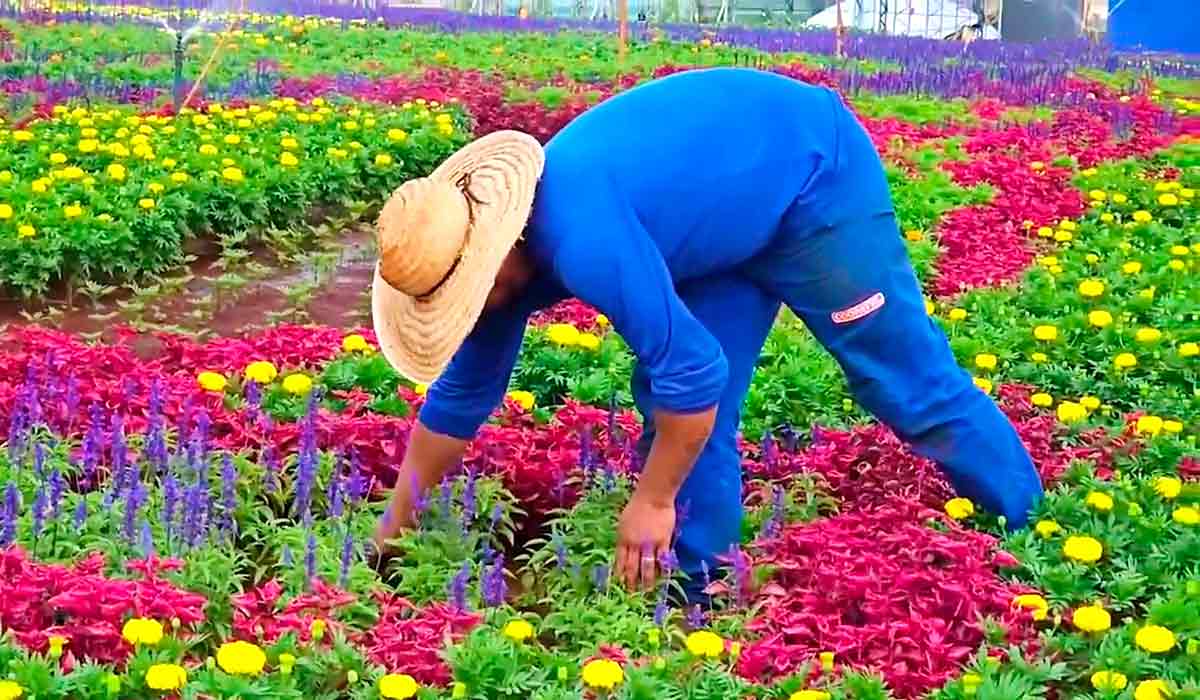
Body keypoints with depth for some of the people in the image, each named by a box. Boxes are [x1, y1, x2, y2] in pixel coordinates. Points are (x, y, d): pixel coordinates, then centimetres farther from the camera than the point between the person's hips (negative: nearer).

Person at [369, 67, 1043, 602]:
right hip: (739, 210, 8)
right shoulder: (507, 249, -8)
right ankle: (693, 589, 11)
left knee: (907, 380, 0)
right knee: (682, 413, 2)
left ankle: (1033, 529, 17)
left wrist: (653, 501, -20)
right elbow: (459, 397, 4)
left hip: (814, 173, -8)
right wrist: (396, 523, 10)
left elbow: (692, 368, -35)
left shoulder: (580, 240, -37)